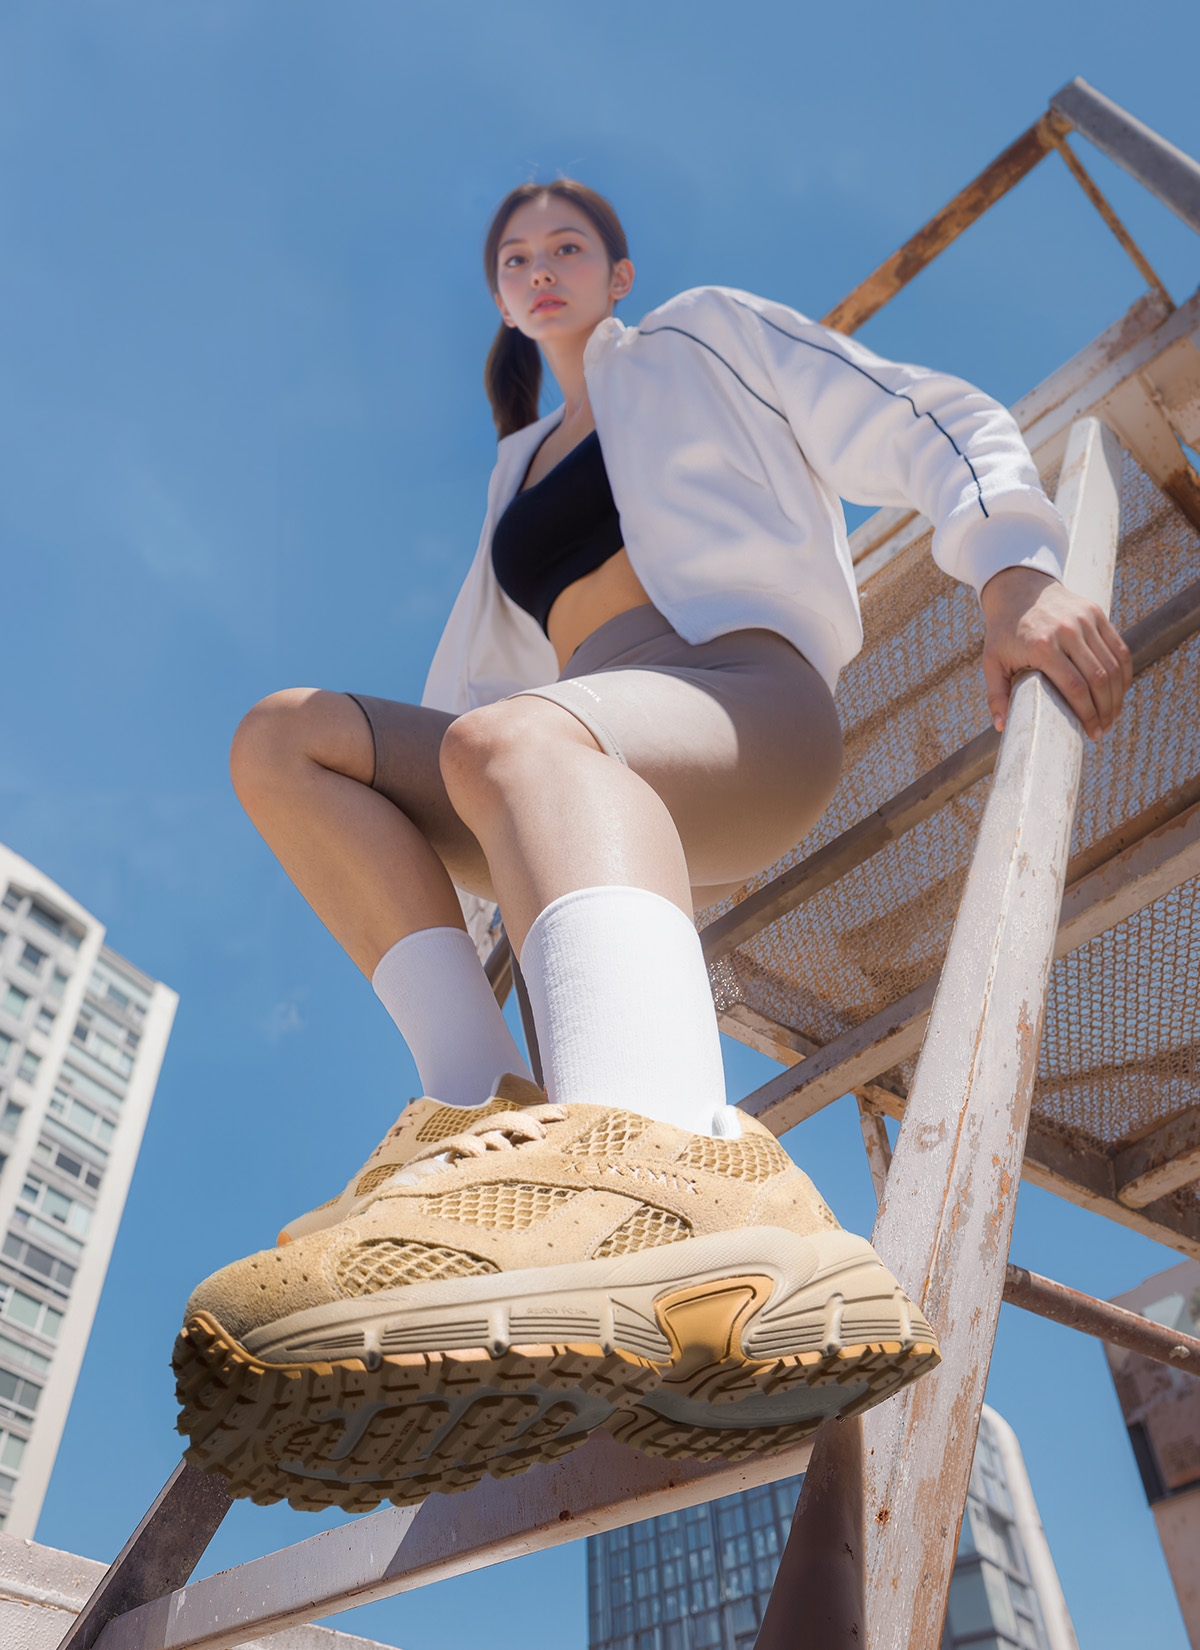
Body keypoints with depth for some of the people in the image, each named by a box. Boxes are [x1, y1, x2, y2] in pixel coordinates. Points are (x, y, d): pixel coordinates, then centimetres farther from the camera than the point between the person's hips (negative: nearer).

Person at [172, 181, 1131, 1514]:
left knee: (515, 741, -39)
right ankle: (486, 1109, -31)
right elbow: (482, 679, 33)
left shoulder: (704, 336, 20)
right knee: (284, 735, -11)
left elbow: (935, 426, 9)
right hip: (603, 789, 6)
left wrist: (1015, 573, -12)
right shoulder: (519, 468, 35)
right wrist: (415, 863, 22)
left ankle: (676, 1176, -71)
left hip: (747, 700, -5)